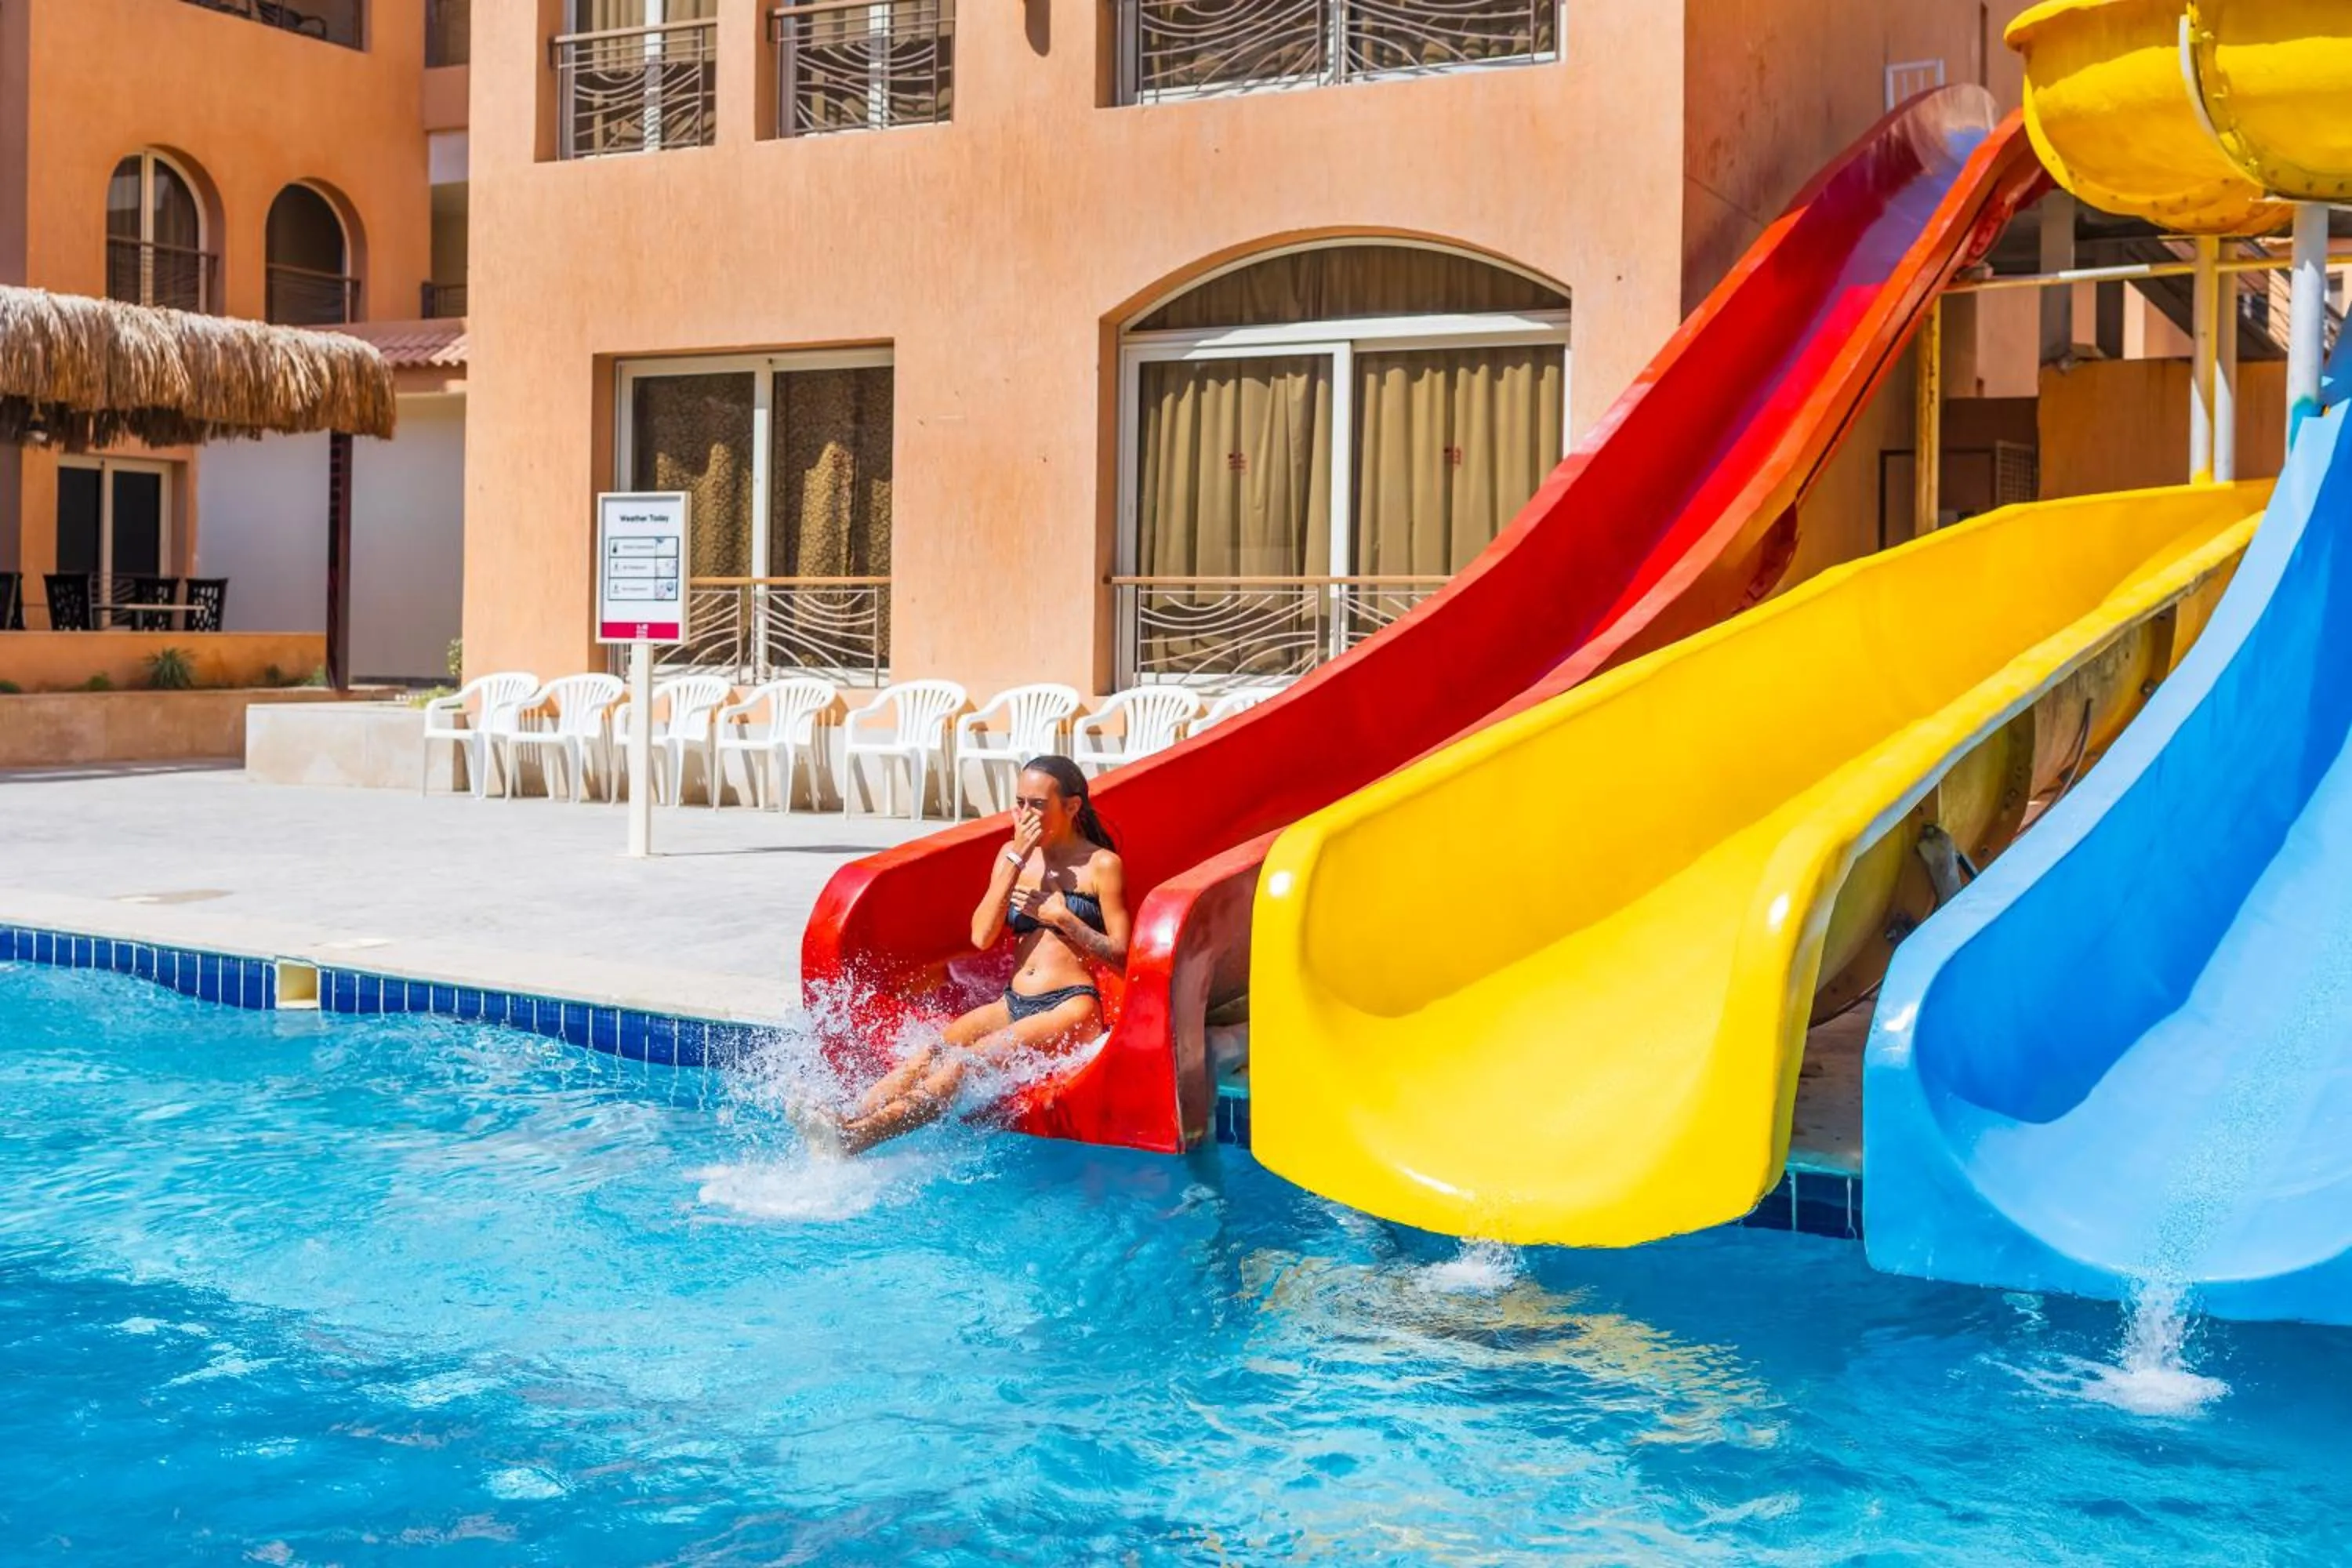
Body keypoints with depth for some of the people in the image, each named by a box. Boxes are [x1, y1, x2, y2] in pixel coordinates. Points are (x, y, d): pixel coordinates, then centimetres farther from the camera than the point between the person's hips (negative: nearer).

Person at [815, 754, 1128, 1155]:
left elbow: (1121, 955, -3)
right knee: (930, 1052, -24)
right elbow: (982, 936, 1)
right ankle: (843, 1121, -46)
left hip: (1071, 1006, -6)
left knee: (972, 1060, -31)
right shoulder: (1013, 855, 15)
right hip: (1013, 1003, 6)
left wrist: (1063, 918, -10)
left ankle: (854, 1137, -50)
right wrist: (1016, 859, -3)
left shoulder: (1101, 865, 1)